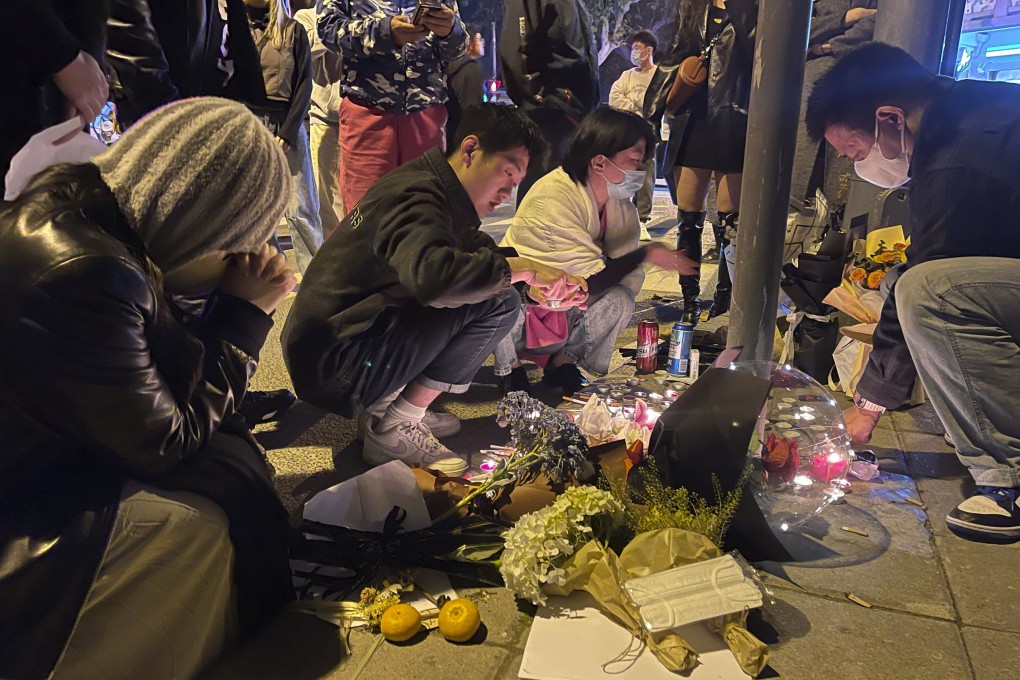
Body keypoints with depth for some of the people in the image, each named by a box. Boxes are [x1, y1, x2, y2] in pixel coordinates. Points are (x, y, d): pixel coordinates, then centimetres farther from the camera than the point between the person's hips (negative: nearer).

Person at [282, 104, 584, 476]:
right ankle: (394, 430, -9)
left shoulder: (434, 189, 12)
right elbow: (432, 274, -40)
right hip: (334, 366, -10)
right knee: (496, 301, -16)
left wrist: (551, 283, 3)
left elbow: (480, 251, 20)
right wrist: (522, 268, -26)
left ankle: (384, 408, 10)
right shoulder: (417, 197, -19)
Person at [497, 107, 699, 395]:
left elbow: (627, 273, -7)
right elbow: (590, 280, -29)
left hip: (565, 310, 5)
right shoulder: (553, 197, -30)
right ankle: (510, 365, -5)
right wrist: (647, 254, -25)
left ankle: (564, 362, 3)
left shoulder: (621, 203, -6)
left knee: (619, 301, -21)